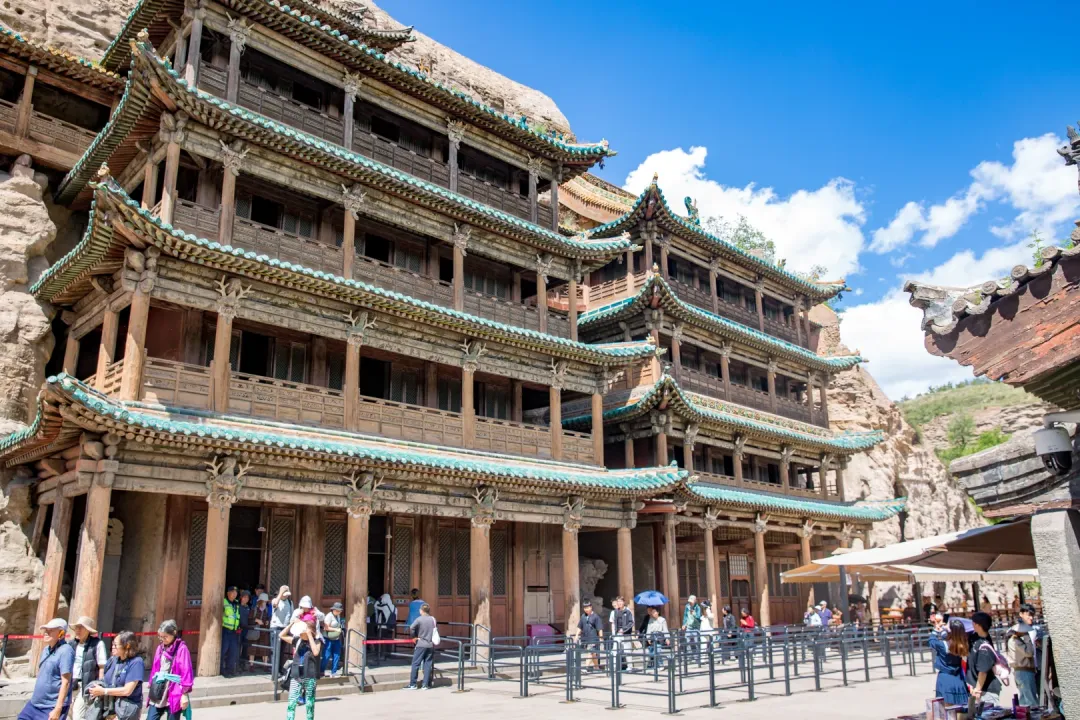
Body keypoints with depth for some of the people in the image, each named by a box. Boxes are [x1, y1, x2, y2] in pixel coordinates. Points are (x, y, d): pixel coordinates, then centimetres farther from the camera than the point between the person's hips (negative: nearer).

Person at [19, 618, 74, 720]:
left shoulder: (65, 651, -18)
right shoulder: (46, 649, 10)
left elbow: (66, 682, -22)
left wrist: (58, 709, -24)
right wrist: (35, 697, 22)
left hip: (52, 707, -9)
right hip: (34, 703, 9)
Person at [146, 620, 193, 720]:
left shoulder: (181, 649, -10)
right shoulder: (160, 648, 8)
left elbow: (186, 672, -11)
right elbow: (155, 668, 16)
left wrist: (184, 693, -11)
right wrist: (152, 685, 15)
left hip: (174, 695, -6)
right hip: (158, 695, 6)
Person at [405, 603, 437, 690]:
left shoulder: (419, 619, -8)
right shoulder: (433, 620, 4)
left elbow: (411, 628, -19)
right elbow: (435, 631, 10)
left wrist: (414, 636, -4)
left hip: (421, 645, -4)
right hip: (430, 645, 4)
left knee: (415, 664, 3)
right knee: (428, 665, 7)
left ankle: (412, 684, 4)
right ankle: (426, 685, 7)